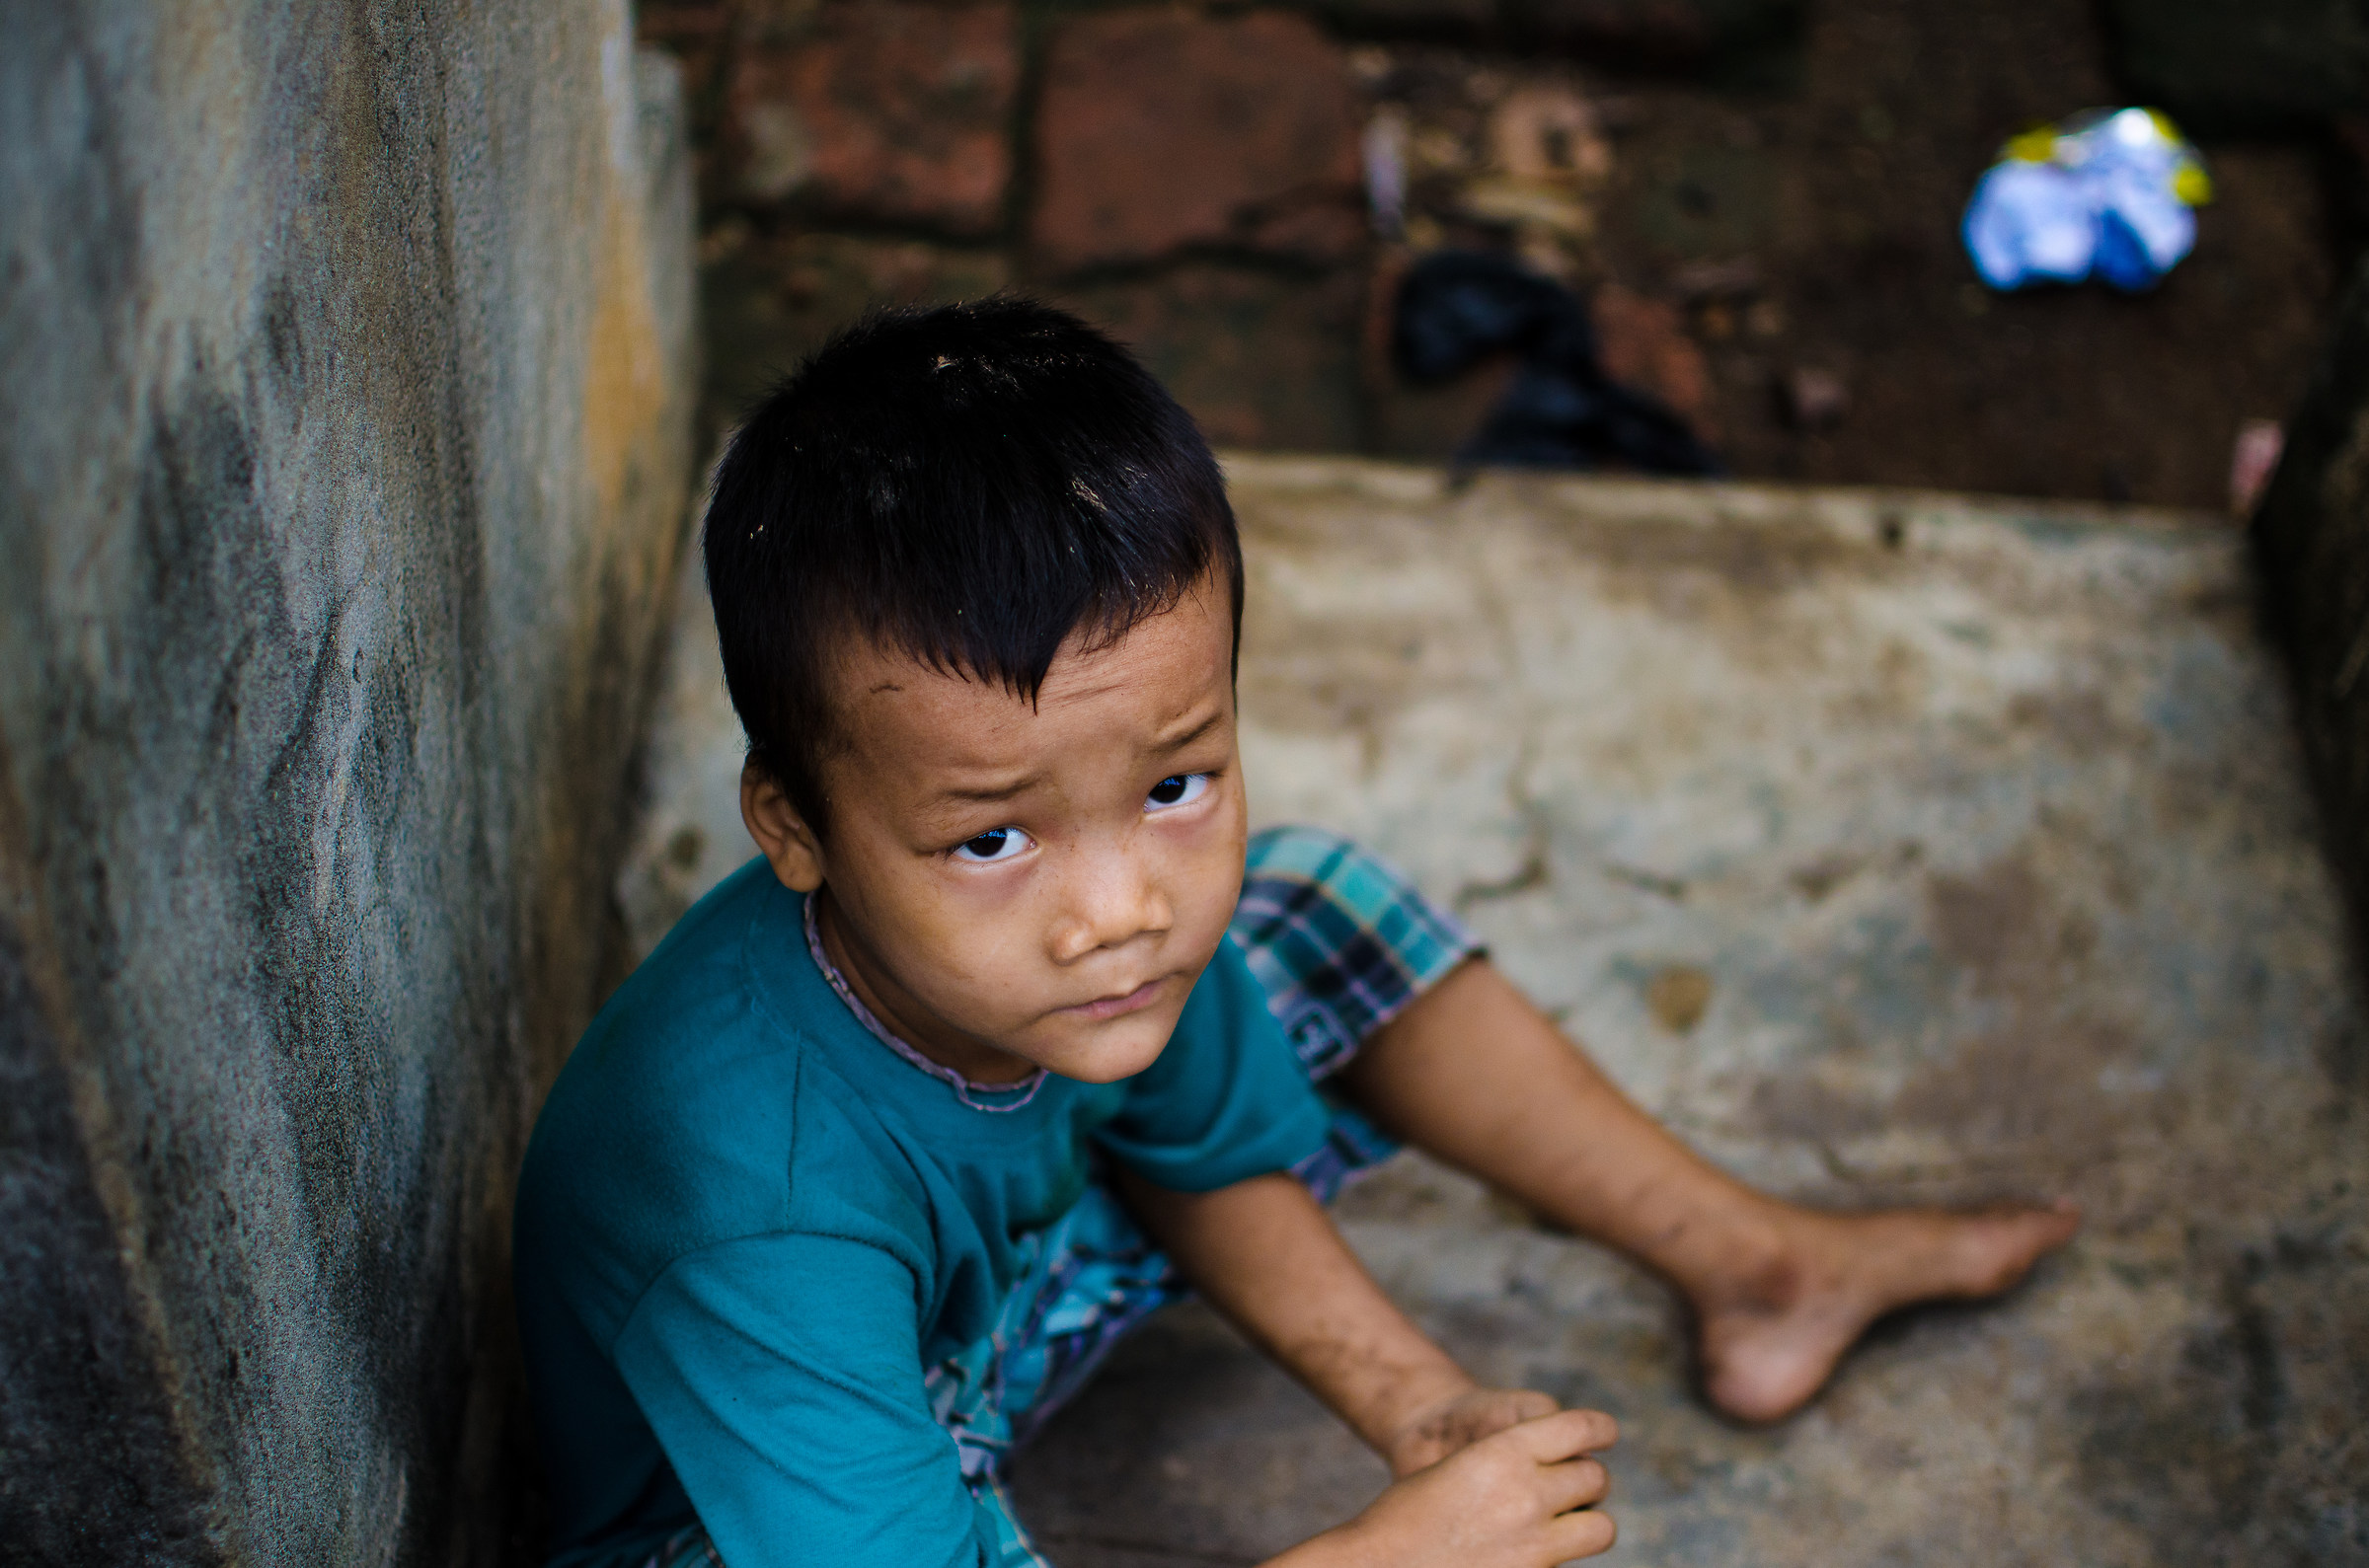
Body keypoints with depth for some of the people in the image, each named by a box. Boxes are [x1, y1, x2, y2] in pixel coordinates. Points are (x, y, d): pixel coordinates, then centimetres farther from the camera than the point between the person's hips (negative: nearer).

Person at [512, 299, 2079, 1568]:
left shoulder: (1133, 903, -24)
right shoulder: (762, 1203, -44)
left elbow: (1211, 1158, -3)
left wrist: (1417, 1400, -18)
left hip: (987, 1284, 6)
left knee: (1311, 910, -1)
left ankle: (1761, 1262, 14)